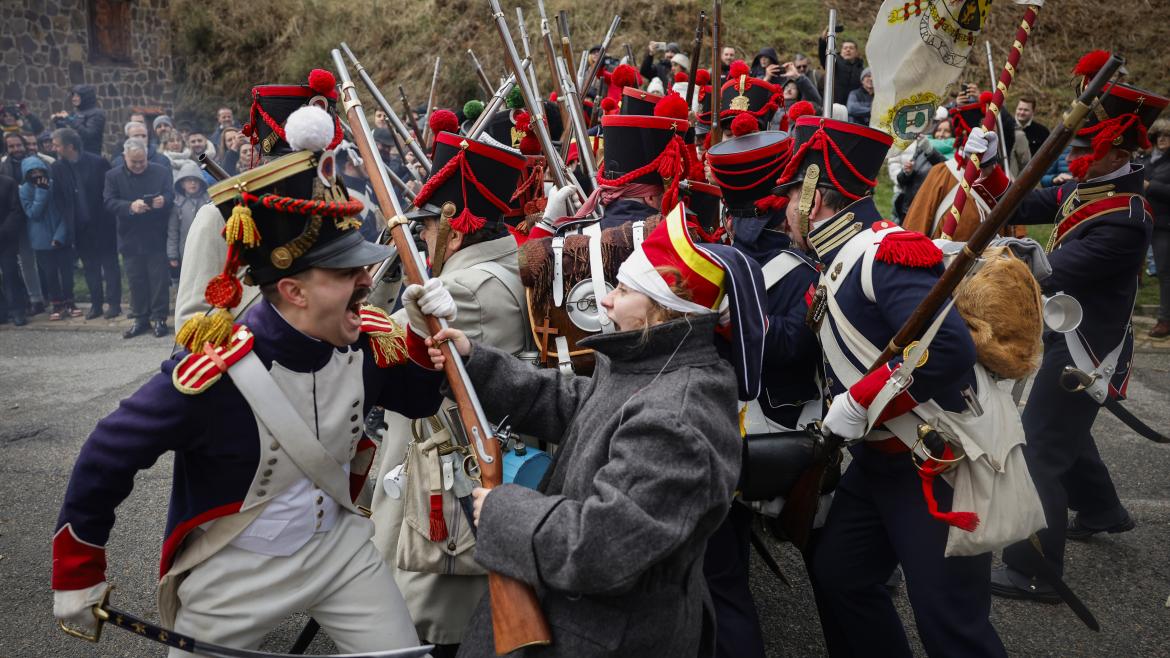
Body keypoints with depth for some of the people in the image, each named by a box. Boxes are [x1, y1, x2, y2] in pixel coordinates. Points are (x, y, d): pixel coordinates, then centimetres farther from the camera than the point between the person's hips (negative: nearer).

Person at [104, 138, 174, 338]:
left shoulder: (161, 172, 2)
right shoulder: (113, 176, 2)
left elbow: (171, 196, -3)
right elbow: (109, 203, -7)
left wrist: (163, 200, -27)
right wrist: (130, 206, -25)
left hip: (157, 237, -1)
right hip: (131, 238, 2)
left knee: (159, 279, 1)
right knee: (136, 280, 8)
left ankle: (159, 318, 10)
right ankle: (141, 319, 17)